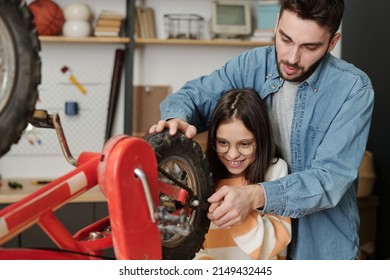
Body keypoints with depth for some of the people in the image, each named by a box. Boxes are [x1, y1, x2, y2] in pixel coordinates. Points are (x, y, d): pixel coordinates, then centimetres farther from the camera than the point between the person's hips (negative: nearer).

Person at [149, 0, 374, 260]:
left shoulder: (354, 89, -19)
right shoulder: (252, 65, -8)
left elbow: (331, 176, -25)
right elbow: (194, 95, -2)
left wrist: (257, 195, -41)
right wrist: (177, 119, -28)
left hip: (321, 246, -3)